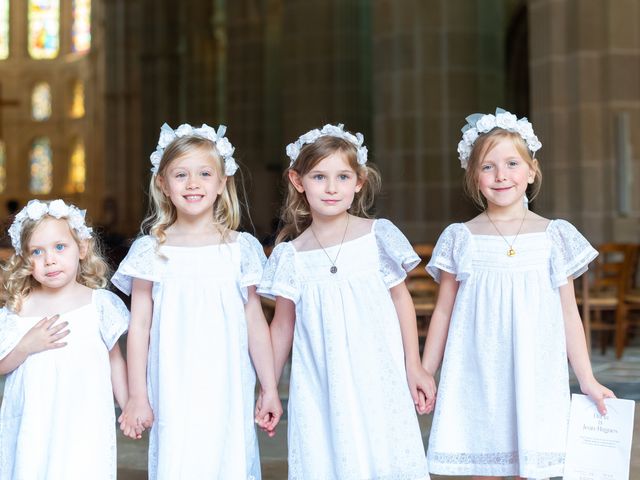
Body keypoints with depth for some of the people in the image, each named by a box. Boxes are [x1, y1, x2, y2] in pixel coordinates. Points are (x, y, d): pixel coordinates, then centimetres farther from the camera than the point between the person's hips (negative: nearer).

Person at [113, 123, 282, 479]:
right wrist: (137, 396, 1)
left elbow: (256, 323, 7)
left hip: (228, 393, 1)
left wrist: (269, 389, 7)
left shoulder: (240, 248, 3)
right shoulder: (151, 251, 1)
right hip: (173, 394, -1)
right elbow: (139, 327, 3)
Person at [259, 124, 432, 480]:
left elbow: (401, 299, 6)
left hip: (377, 379, -1)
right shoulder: (291, 255, 2)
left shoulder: (378, 237, -1)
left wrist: (414, 368, 5)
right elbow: (283, 326, 9)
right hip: (320, 387, 1)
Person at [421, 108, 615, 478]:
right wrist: (423, 376, 8)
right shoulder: (461, 239, 3)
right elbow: (443, 313, 9)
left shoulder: (554, 236, 3)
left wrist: (588, 381, 5)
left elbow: (569, 313, 6)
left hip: (535, 376, 0)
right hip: (478, 378, 0)